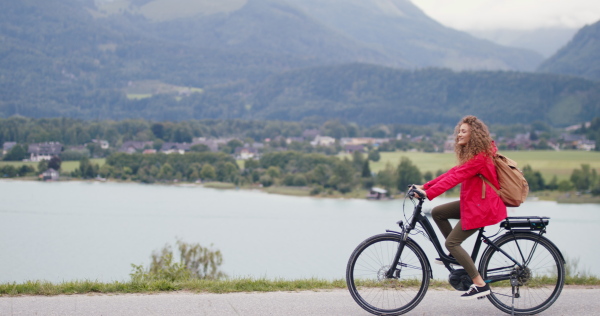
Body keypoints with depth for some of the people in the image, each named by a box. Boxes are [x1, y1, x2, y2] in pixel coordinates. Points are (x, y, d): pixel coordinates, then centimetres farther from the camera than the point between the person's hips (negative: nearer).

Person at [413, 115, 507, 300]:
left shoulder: (479, 158, -21)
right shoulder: (471, 155, 12)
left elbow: (455, 178, -28)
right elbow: (453, 173, 11)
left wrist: (428, 193, -31)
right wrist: (425, 187, 4)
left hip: (481, 206, -10)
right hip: (472, 202, 10)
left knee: (451, 242, -10)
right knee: (437, 212, 10)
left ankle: (480, 285, -8)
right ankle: (456, 255, 15)